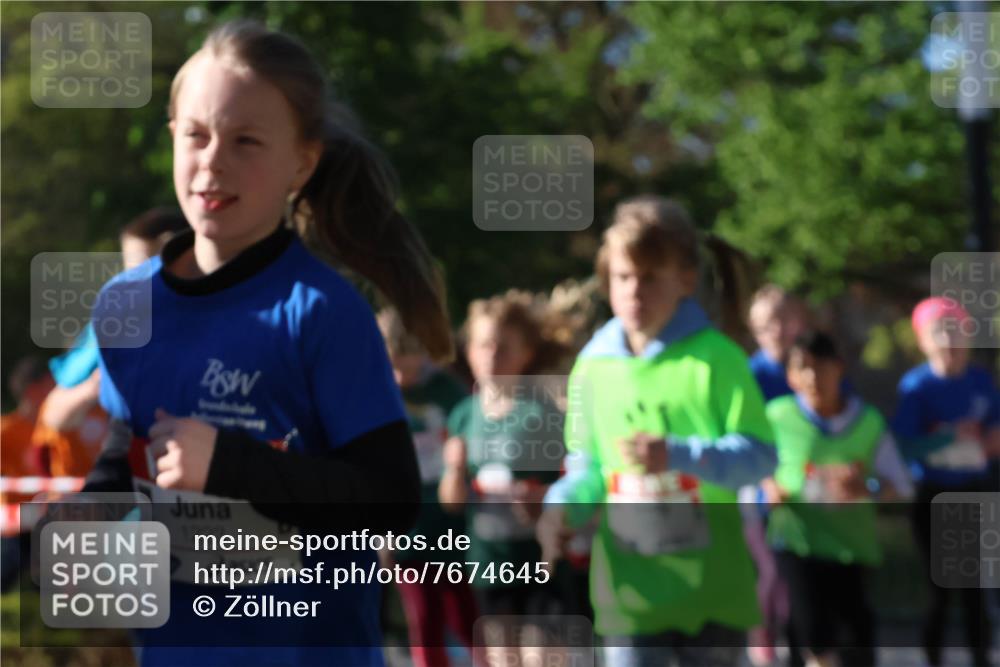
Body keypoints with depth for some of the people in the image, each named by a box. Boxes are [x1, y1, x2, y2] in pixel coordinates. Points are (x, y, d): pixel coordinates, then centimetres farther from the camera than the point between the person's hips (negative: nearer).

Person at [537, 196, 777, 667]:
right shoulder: (594, 364, 4)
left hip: (710, 583, -2)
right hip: (629, 584, 2)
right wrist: (562, 508, -7)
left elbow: (760, 454, -8)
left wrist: (679, 455, -21)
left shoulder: (715, 357, -6)